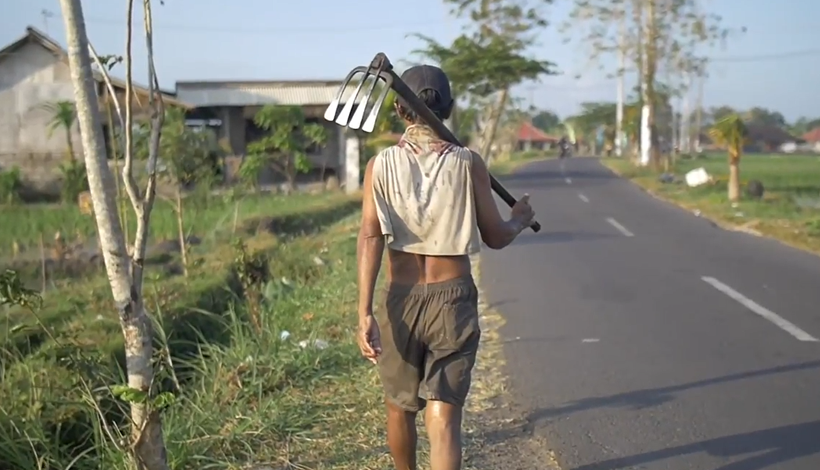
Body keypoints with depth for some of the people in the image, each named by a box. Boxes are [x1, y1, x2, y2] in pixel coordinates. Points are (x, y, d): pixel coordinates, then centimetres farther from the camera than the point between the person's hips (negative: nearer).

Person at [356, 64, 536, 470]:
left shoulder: (381, 165, -3)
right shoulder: (468, 164, -3)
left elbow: (370, 238, -12)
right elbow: (495, 237, 2)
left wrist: (364, 312, -15)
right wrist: (520, 221, 24)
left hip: (400, 301, 1)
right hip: (454, 299, -1)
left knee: (400, 407, 22)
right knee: (443, 417, -1)